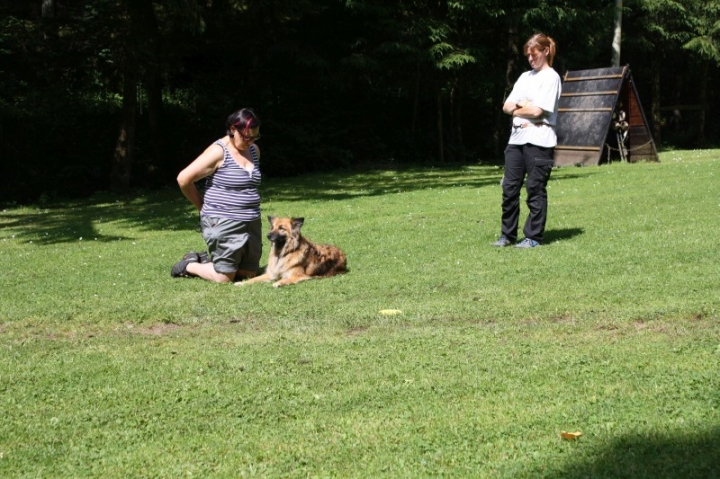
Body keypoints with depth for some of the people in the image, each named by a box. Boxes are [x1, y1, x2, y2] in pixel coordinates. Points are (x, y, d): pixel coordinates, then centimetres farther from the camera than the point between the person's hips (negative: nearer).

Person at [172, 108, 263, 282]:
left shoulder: (254, 150, 9)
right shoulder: (218, 152, -14)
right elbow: (183, 179, -14)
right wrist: (204, 207, -2)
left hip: (252, 224, 8)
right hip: (223, 224, -8)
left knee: (249, 273, 8)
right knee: (224, 277, -5)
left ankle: (206, 260, 27)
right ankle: (189, 265, 21)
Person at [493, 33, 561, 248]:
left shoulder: (551, 77, -4)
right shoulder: (525, 77, 19)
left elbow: (537, 110, -14)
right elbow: (506, 106, 14)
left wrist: (516, 109, 2)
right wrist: (522, 106, -6)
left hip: (539, 140, -7)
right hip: (516, 138, 7)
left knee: (535, 190, -2)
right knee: (509, 188, 5)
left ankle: (534, 237, 5)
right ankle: (507, 234, 13)